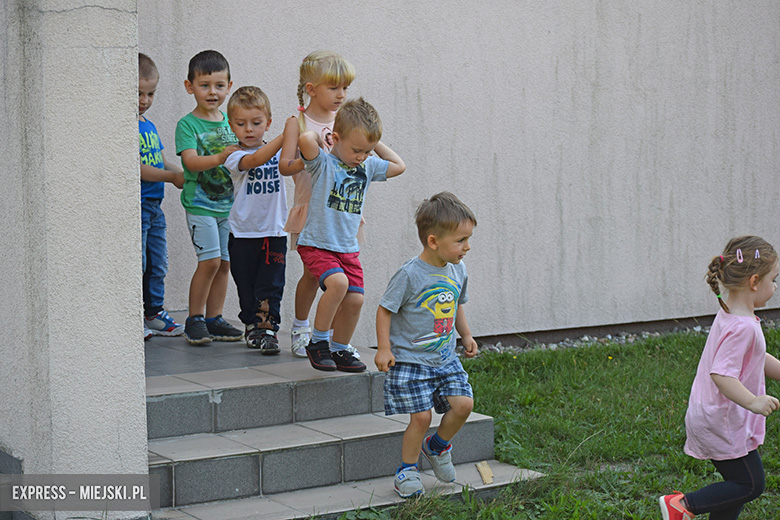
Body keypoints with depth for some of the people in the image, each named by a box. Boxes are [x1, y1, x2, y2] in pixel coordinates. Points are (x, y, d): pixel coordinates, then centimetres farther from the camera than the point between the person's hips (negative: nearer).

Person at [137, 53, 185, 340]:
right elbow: (137, 168, -20)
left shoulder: (149, 126, 15)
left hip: (154, 205, 9)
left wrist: (183, 174, 3)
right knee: (136, 263, -5)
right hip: (134, 206, -9)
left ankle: (153, 313, 24)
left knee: (158, 265, 14)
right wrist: (171, 176, -16)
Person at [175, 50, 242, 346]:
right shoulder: (187, 124, -6)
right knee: (210, 261, -12)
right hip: (200, 203, -5)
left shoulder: (231, 121, 10)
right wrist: (218, 158, -35)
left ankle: (214, 319, 17)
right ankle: (194, 319, 0)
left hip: (229, 203, 5)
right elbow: (191, 161, -20)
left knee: (225, 263, 7)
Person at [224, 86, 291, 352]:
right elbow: (255, 160, -26)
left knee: (270, 286, -3)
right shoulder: (235, 157, -7)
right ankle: (252, 324, 26)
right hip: (243, 233, -1)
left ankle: (267, 328, 1)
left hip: (275, 232, 1)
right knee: (246, 285, 10)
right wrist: (284, 137, -38)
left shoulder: (278, 152, 5)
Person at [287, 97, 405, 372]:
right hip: (316, 244, -6)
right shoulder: (323, 163, -12)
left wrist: (375, 144, 14)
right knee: (338, 282, -28)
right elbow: (305, 140, -32)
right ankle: (317, 342, -10)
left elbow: (398, 166, 24)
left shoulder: (368, 166, 8)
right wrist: (316, 134, -10)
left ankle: (339, 350, 18)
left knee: (354, 299, -3)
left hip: (348, 247, 6)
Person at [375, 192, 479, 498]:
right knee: (421, 416, -10)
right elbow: (385, 309, -10)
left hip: (445, 358, 6)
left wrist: (466, 335, 18)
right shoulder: (410, 274, -17)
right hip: (410, 359, -6)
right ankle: (407, 470, 11)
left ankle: (437, 445, 20)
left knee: (463, 404, -8)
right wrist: (384, 348, -14)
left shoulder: (457, 271, 3)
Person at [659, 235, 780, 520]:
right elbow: (721, 375, -34)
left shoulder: (730, 315, 8)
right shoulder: (743, 327, -25)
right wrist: (753, 402, -41)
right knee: (751, 484, 0)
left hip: (709, 417, 10)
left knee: (739, 484, 17)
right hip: (723, 423, -10)